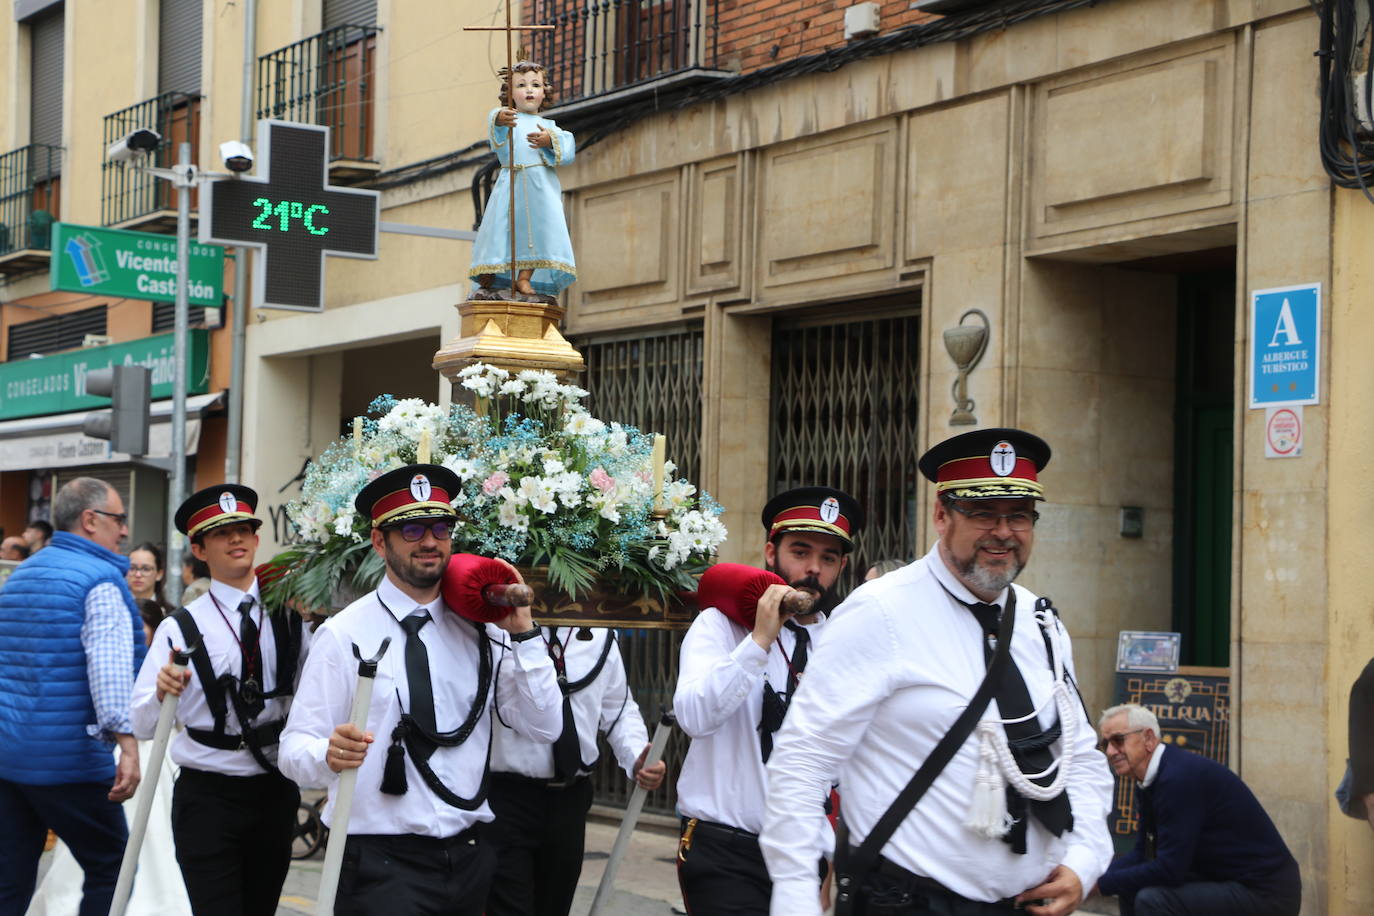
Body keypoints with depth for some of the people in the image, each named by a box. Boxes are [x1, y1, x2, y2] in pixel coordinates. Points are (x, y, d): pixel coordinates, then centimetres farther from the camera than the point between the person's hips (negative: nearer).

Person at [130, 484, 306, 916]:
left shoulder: (290, 617, 4)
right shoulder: (180, 629, -3)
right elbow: (142, 726, -9)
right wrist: (163, 691, -28)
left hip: (275, 794, 3)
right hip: (207, 797, -3)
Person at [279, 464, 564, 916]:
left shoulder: (481, 631, 9)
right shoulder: (344, 634, -5)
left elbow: (545, 727, 4)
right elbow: (295, 749, -10)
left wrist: (521, 632, -4)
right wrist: (330, 755, -32)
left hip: (471, 856, 4)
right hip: (381, 863, -4)